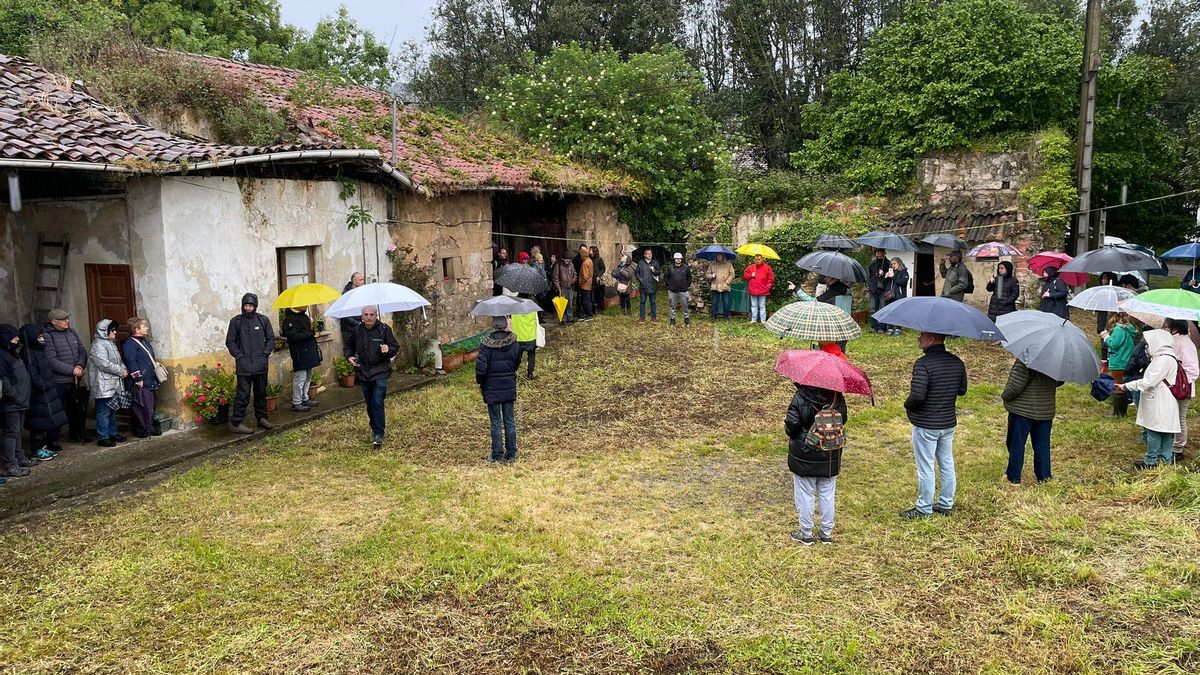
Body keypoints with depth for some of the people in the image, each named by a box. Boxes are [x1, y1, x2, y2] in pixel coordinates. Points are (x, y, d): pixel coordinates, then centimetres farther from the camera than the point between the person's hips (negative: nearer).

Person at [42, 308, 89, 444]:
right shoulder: (47, 336, -13)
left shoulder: (71, 332, 9)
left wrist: (80, 366, -9)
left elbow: (82, 351, 10)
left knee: (76, 408, 17)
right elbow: (52, 361, -19)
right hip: (58, 381, -7)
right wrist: (72, 370, -18)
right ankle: (52, 440, 9)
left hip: (75, 380, 7)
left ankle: (75, 434, 32)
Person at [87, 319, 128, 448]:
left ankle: (112, 433, 27)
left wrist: (124, 369, 2)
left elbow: (118, 360, 22)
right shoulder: (98, 345, -14)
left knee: (113, 410, 17)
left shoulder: (111, 343, 17)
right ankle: (103, 438, 0)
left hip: (114, 384, 10)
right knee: (104, 411, -5)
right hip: (103, 386, -10)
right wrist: (120, 371, -14)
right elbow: (104, 364, -22)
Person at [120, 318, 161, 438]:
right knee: (142, 407, -4)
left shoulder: (144, 341, 17)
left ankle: (150, 427, 23)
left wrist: (156, 377, 24)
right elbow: (131, 363, -20)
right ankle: (141, 429, 4)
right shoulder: (129, 344, -14)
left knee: (151, 406, 14)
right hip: (140, 383, -9)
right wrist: (137, 379, -22)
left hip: (151, 382, 10)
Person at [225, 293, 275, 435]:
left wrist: (265, 354, -2)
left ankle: (261, 418, 25)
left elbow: (271, 339, 10)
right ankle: (235, 423, -1)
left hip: (261, 364, 3)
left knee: (261, 393, 12)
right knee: (243, 395, -5)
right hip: (243, 365, -3)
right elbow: (230, 341, 5)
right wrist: (238, 356, -5)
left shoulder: (263, 320, 7)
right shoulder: (236, 321, 2)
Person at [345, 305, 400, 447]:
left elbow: (396, 347, -1)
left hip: (380, 372, -4)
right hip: (363, 372, 4)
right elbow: (348, 346, 17)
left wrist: (388, 349, -23)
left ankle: (378, 434, -5)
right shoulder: (357, 330, 3)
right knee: (369, 403, 13)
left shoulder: (384, 329, -6)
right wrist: (349, 356, -3)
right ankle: (375, 427, 30)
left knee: (377, 403, -10)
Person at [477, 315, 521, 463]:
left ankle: (497, 456, 11)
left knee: (496, 422, 6)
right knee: (509, 420, 11)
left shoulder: (486, 344, -17)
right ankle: (511, 455, 17)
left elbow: (481, 368, -17)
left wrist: (480, 382, 0)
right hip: (509, 387, 3)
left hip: (492, 388, -3)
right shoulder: (513, 343, -5)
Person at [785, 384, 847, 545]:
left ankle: (806, 534, 19)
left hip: (805, 457, -4)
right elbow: (843, 420, 5)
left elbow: (792, 426, -19)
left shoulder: (800, 398, -20)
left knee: (805, 495, 10)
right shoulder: (837, 398, -8)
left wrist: (786, 425, 2)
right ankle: (827, 533, 25)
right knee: (827, 495, 16)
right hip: (830, 458, 4)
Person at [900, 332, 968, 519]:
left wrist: (907, 404, -9)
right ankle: (946, 504, 29)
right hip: (949, 423, 7)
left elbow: (917, 396, -28)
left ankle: (924, 509, 16)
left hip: (926, 426, -7)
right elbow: (962, 390, 10)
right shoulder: (957, 362, 0)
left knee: (925, 468, 5)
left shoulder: (923, 364, -23)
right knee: (947, 464, 18)